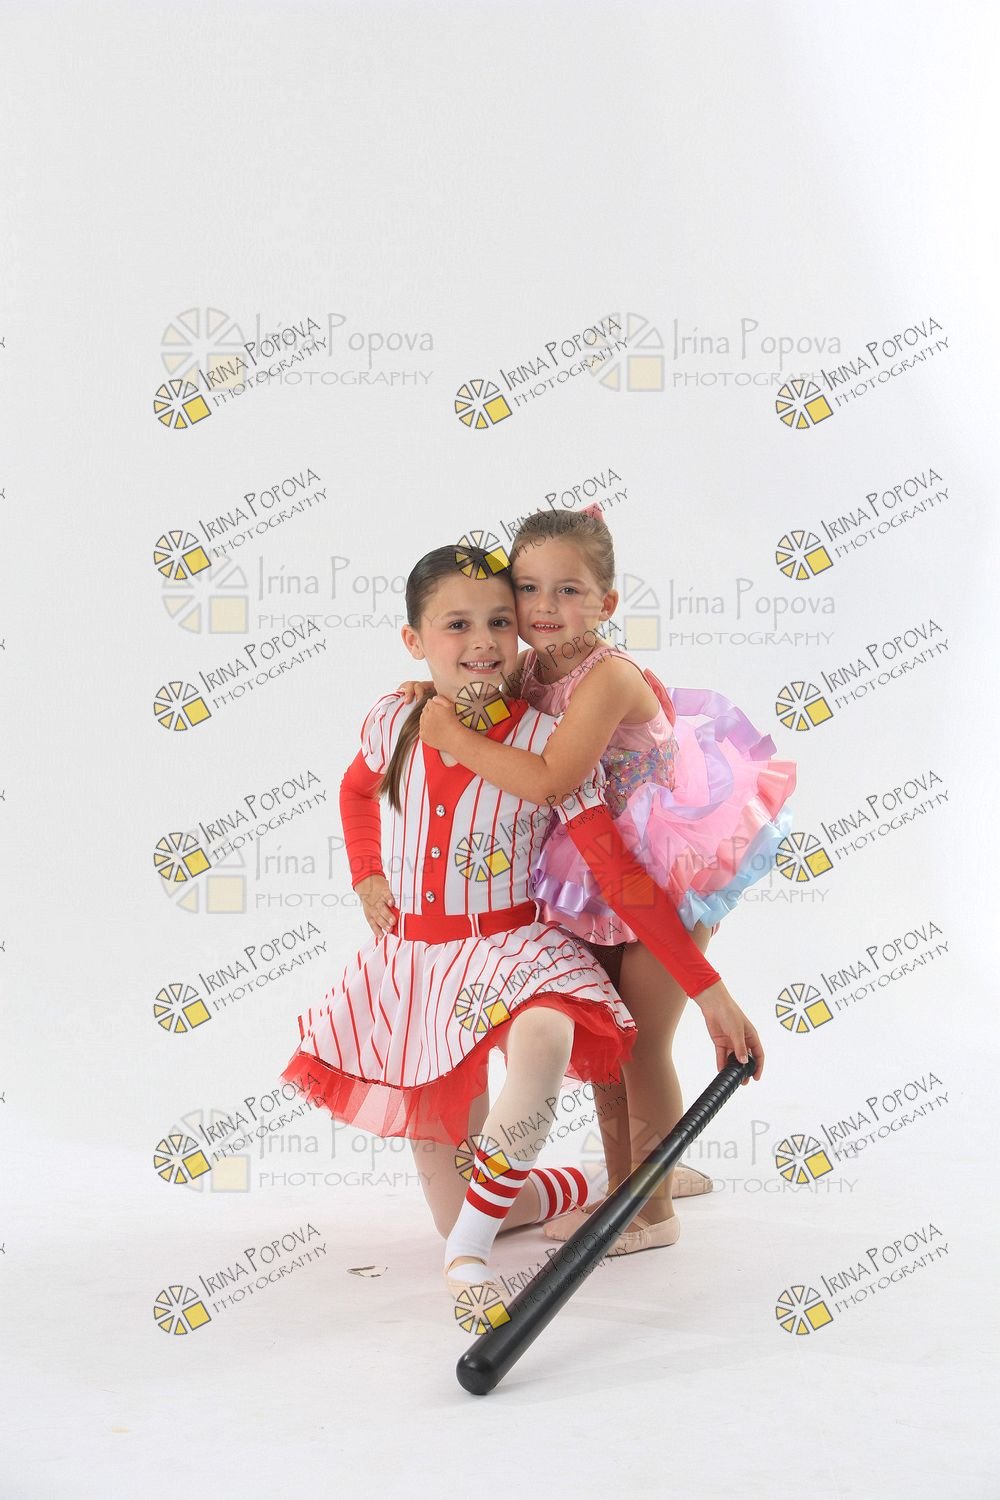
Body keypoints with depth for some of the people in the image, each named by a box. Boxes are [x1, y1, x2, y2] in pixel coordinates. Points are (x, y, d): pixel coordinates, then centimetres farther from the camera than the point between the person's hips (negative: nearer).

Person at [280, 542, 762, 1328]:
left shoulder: (549, 742, -14)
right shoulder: (394, 722, -2)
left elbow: (623, 877, -16)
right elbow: (356, 790, 23)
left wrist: (711, 991, -20)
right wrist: (366, 878, 8)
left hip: (508, 949, -4)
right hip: (409, 959, 5)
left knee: (543, 1041, -41)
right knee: (434, 1141, 7)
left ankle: (468, 1253, -25)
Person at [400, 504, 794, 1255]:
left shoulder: (607, 677, -29)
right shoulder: (530, 669, -5)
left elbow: (549, 779, -39)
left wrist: (454, 737, -33)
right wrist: (438, 691, -3)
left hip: (672, 876, -8)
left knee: (644, 1044, 0)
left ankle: (656, 1210, 15)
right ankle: (620, 1189, 30)